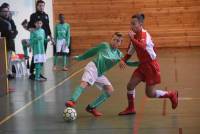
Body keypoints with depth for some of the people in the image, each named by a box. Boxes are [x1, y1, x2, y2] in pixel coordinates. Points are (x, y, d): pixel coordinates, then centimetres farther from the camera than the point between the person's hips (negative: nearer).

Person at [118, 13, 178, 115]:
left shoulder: (144, 34, -19)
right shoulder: (135, 36, 5)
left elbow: (142, 47, -41)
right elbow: (130, 52, 14)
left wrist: (132, 38, -38)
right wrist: (123, 60, -2)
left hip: (151, 66, -8)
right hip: (143, 65, 8)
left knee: (150, 93, -2)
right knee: (130, 85, -2)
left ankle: (171, 94, 19)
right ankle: (131, 109, 14)